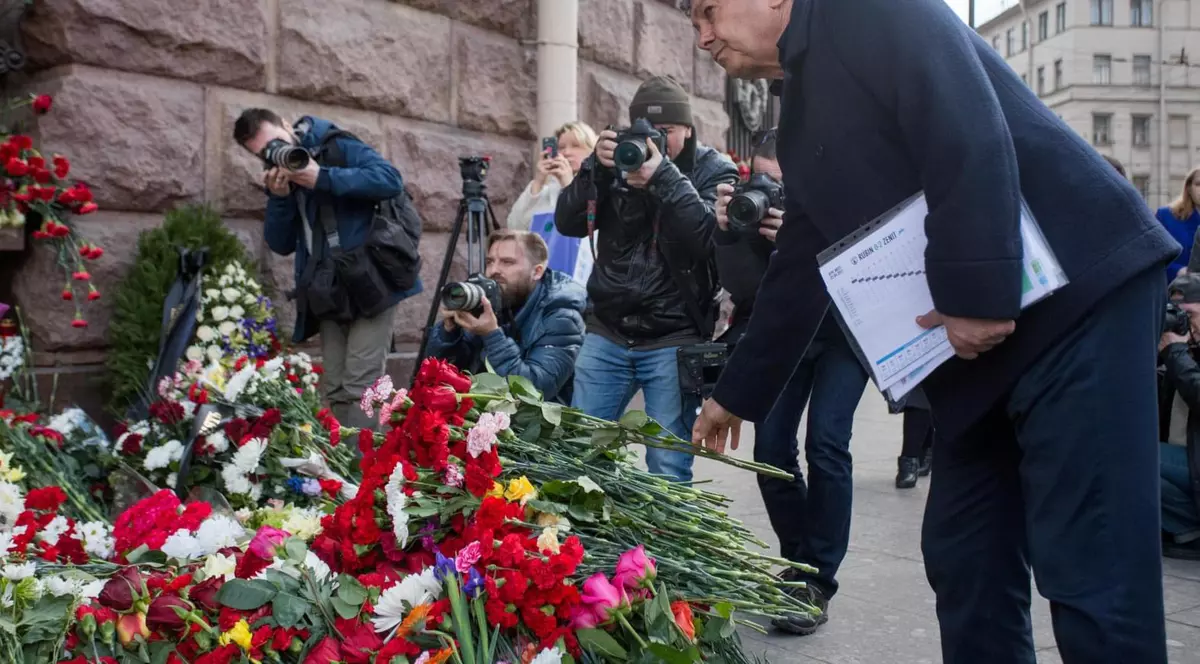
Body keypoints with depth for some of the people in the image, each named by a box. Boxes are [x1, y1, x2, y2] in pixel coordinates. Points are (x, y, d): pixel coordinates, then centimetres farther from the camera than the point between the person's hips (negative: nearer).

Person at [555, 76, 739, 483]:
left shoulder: (714, 171, 0)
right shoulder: (618, 159, 7)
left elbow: (713, 238, -18)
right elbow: (568, 224, -1)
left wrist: (666, 178, -26)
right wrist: (597, 169, -15)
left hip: (673, 340, -3)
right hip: (607, 333, 4)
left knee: (668, 468, -3)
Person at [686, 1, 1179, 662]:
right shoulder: (802, 117, 19)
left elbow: (971, 136, -21)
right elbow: (798, 272, 23)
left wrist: (975, 295, -23)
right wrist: (736, 395, 27)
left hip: (1078, 294, -9)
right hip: (983, 341, 9)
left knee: (1091, 575, -8)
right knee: (965, 562, 10)